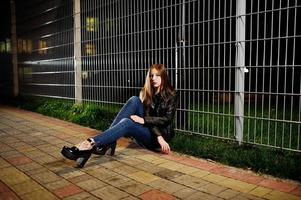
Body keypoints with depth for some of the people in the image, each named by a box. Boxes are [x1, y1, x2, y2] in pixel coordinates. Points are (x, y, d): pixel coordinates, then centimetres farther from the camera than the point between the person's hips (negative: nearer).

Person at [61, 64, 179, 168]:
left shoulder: (171, 95, 0)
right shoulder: (146, 92, 10)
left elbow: (167, 119, -11)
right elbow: (147, 116, -2)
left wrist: (143, 120, -24)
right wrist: (159, 136, -18)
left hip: (159, 137, -4)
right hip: (145, 131, 4)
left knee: (127, 123, -33)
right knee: (134, 100, -23)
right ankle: (109, 143, -32)